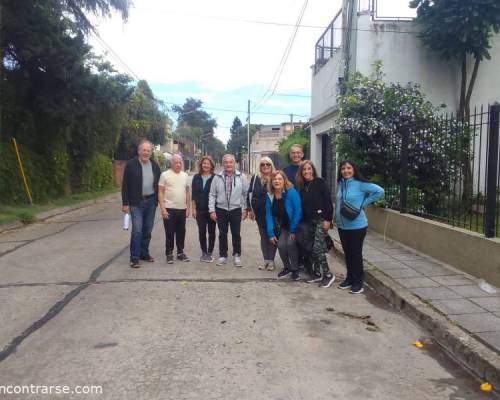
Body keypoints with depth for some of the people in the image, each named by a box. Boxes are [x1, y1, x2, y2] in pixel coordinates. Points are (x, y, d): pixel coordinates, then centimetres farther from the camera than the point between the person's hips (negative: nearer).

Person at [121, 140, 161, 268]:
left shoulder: (155, 165, 7)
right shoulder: (131, 164, -6)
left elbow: (158, 184, 13)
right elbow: (125, 185, -7)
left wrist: (158, 200, 8)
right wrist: (125, 203, -11)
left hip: (151, 201, 4)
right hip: (136, 202, -4)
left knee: (147, 230, 11)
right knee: (137, 230, -8)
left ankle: (144, 253, 25)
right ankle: (134, 258, 1)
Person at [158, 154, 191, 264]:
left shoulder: (185, 175, 9)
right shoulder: (165, 175, -5)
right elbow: (160, 193, -7)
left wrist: (187, 208, 8)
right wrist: (163, 209, -13)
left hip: (182, 209, 4)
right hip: (169, 209, -4)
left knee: (181, 232, 12)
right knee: (170, 233, 3)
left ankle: (180, 252, 24)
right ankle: (169, 253, 14)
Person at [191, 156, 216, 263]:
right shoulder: (196, 177, 5)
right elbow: (193, 194, 6)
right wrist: (193, 208, 1)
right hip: (200, 209, 2)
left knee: (211, 231, 6)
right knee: (201, 231, 5)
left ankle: (210, 253, 17)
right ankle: (203, 252, 19)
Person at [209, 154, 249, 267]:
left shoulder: (241, 177, -1)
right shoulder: (217, 177, 1)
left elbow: (246, 194, 1)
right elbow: (212, 195, 2)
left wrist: (245, 209, -1)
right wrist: (212, 210, -3)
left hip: (236, 209, -1)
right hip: (221, 209, 1)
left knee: (236, 234, 5)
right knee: (222, 234, 10)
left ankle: (237, 255, 19)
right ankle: (223, 255, 22)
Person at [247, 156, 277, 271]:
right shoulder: (255, 178, 4)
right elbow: (250, 194, 7)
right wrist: (250, 209, 2)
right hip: (259, 213, 3)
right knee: (263, 235, 11)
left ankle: (271, 260, 12)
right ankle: (265, 259, 20)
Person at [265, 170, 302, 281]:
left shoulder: (292, 192, -21)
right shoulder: (270, 195, -6)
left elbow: (298, 211, -22)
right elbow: (269, 215, -4)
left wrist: (293, 230, -20)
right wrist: (271, 233, -9)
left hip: (295, 225, -4)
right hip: (282, 227, 4)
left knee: (290, 243, -23)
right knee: (281, 245, -14)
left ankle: (295, 269, -1)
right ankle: (287, 267, 14)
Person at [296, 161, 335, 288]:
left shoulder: (320, 182, -5)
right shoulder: (301, 185, 9)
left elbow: (328, 202, -9)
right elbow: (300, 204, 12)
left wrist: (328, 219, -14)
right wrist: (301, 221, 9)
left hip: (320, 219, -6)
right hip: (308, 221, 6)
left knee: (317, 248, -12)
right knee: (311, 248, 8)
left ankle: (328, 275, 1)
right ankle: (317, 274, 20)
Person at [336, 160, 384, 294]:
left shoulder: (360, 184, -13)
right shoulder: (341, 184, 6)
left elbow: (379, 191, -16)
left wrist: (363, 203, -13)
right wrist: (336, 219, 8)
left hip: (357, 225, -6)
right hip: (342, 226, 6)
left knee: (356, 253, 3)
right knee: (347, 253, 15)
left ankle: (358, 282, 15)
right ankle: (349, 279, 28)